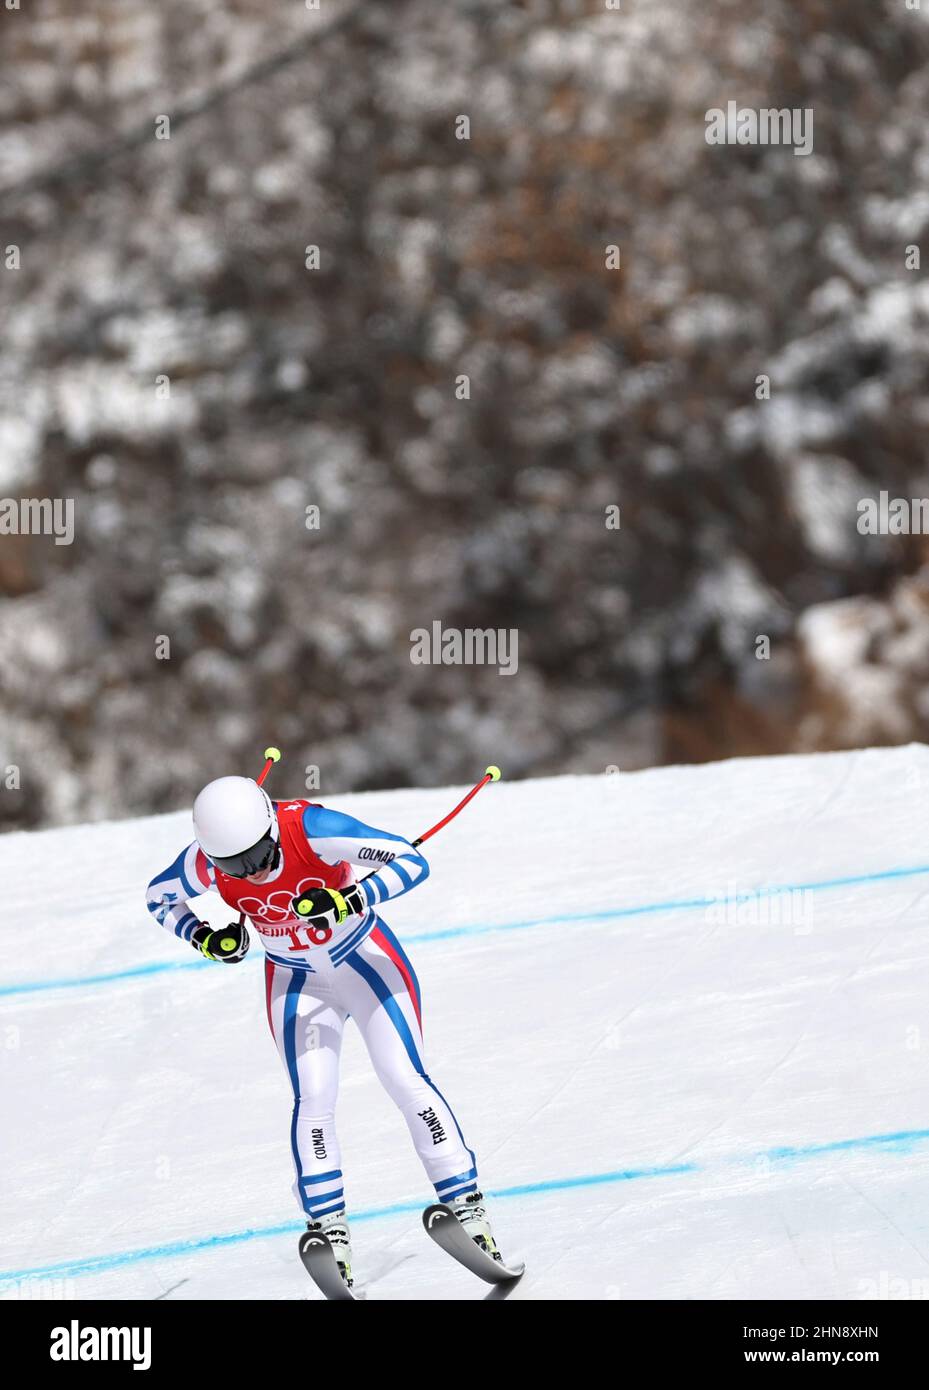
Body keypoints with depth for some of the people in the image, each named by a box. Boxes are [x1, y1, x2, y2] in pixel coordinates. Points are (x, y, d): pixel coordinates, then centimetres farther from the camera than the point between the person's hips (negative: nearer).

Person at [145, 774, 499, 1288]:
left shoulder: (310, 827, -33)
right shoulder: (205, 864, -23)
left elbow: (412, 862, -32)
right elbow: (160, 899, 0)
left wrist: (348, 900, -46)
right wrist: (205, 939, -18)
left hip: (365, 961, -2)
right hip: (296, 984, 2)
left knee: (407, 1081, -12)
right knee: (313, 1098, -11)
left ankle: (468, 1207, -7)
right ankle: (331, 1232, -5)